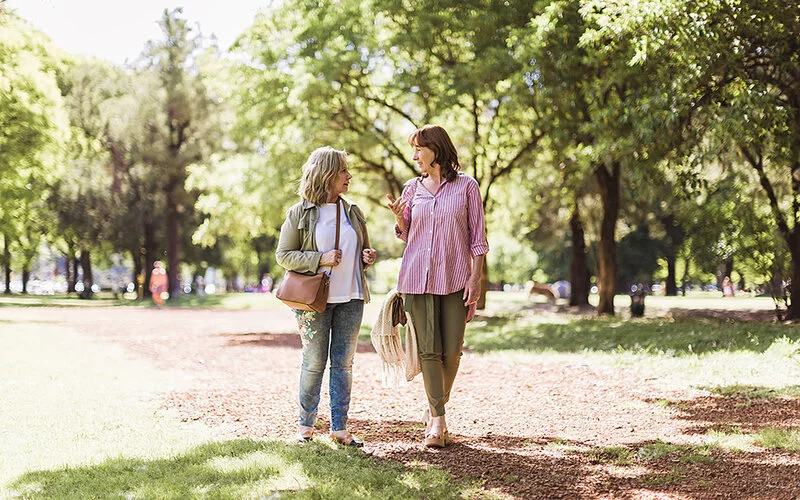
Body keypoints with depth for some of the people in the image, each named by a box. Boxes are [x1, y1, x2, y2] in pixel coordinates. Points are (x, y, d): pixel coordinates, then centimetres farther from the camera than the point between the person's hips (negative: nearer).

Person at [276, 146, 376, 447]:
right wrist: (320, 259, -17)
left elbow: (363, 249, 24)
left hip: (350, 298, 4)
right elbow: (283, 255, -5)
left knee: (344, 363, 5)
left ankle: (339, 427, 11)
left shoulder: (352, 211, 12)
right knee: (314, 363, 2)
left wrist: (367, 258, 0)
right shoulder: (300, 213, -3)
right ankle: (306, 425, 16)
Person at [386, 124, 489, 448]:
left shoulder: (466, 186, 2)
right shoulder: (412, 188, 10)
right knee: (429, 349, -3)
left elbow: (477, 238, 1)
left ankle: (435, 408, 20)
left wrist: (475, 279, -7)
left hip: (455, 278, -2)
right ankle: (438, 420, 0)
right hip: (417, 276, 2)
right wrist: (398, 217, -4)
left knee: (452, 351, 0)